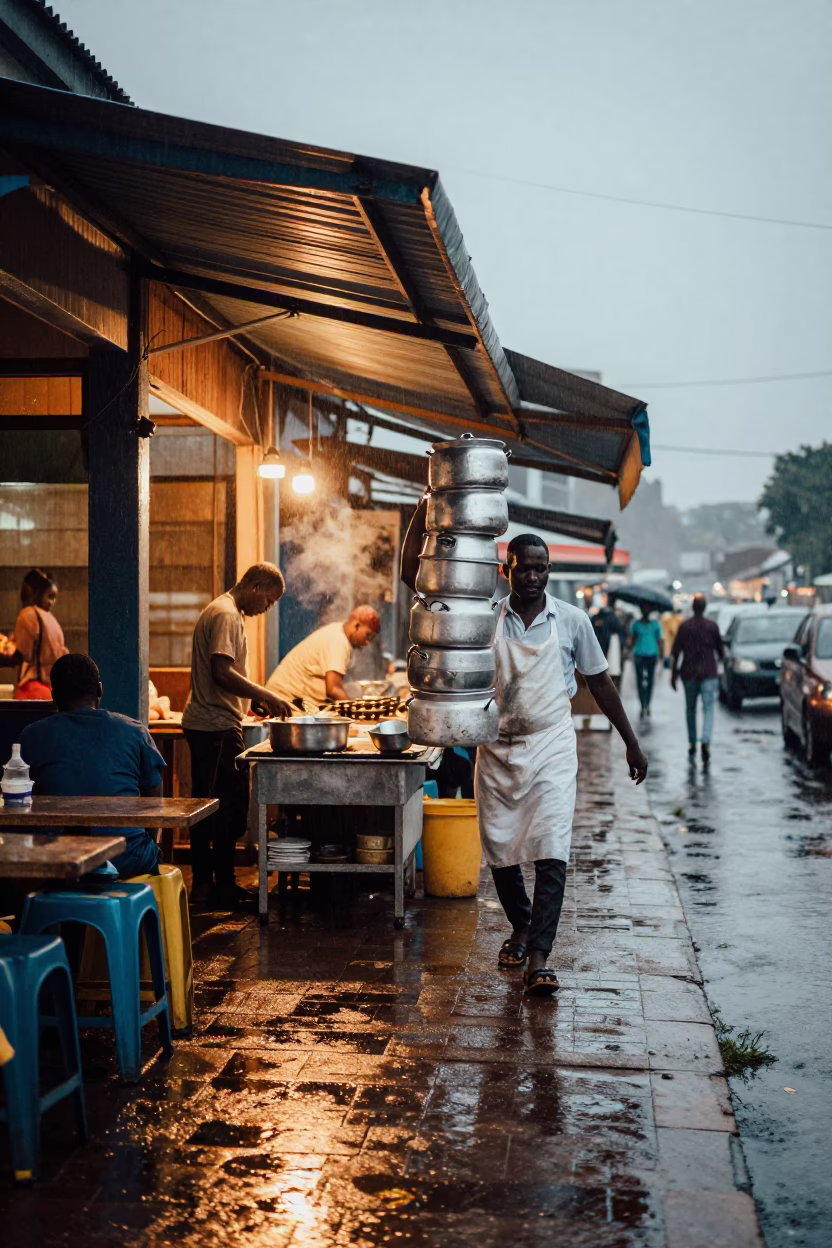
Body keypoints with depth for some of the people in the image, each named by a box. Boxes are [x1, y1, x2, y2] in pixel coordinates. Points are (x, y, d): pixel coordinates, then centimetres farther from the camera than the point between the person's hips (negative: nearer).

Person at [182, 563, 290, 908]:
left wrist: (257, 697, 17)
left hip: (202, 724, 11)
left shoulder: (223, 612, 19)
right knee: (231, 806, -5)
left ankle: (203, 883, 19)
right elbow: (222, 673, -23)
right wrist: (265, 695, -18)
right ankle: (224, 887, 2)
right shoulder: (226, 615, -14)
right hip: (218, 725, -11)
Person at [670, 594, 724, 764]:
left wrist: (673, 674, 6)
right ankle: (706, 742, -23)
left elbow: (675, 652, -2)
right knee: (708, 708, -3)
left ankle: (692, 744, 22)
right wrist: (720, 658, 28)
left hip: (688, 673, 1)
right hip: (708, 673, -1)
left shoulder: (684, 626, -2)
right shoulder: (712, 626, -3)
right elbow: (720, 649, 6)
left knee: (690, 708, 16)